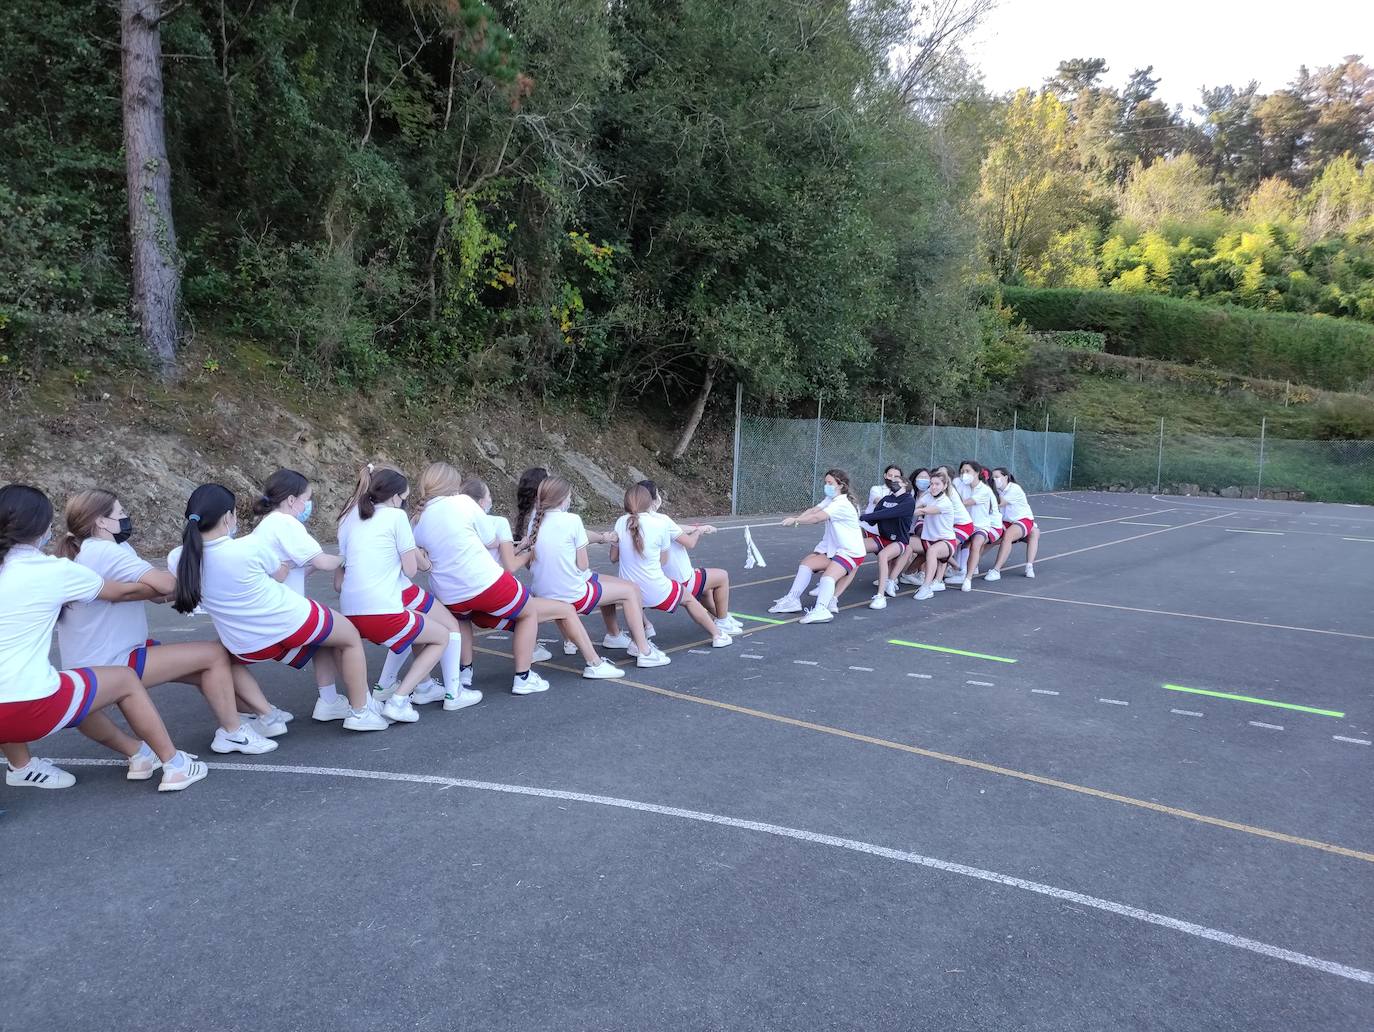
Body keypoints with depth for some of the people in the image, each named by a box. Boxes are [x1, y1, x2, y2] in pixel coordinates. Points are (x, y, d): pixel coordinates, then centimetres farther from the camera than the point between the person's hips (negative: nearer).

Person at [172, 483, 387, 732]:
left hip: (249, 649, 6)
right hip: (292, 624, -5)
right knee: (351, 637, 20)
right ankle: (360, 711, 23)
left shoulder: (178, 560, -12)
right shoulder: (250, 547, -24)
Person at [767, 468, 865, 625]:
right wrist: (797, 519, -20)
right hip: (834, 549, 10)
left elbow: (818, 517, -31)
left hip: (851, 552, -10)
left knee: (828, 575, -30)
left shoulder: (842, 505, -21)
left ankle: (821, 609, -47)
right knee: (807, 562, 1)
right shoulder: (830, 500, 10)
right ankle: (792, 600, 1)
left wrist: (795, 520, -28)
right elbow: (813, 510, -3)